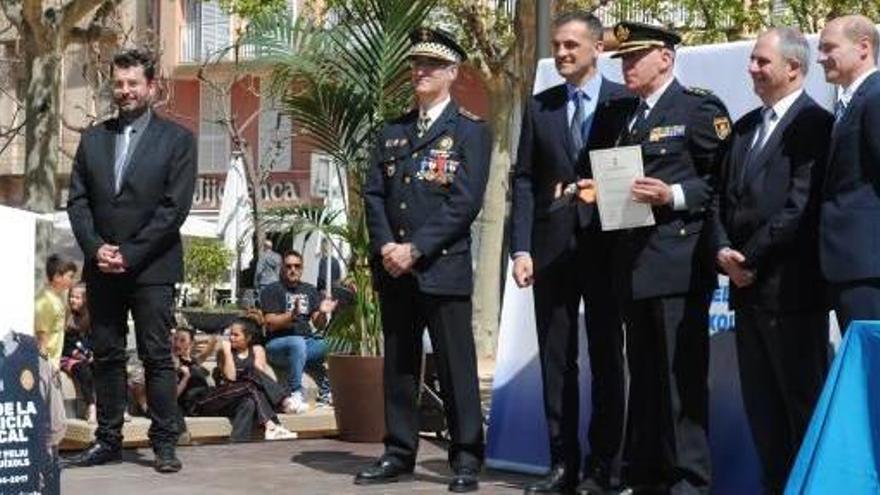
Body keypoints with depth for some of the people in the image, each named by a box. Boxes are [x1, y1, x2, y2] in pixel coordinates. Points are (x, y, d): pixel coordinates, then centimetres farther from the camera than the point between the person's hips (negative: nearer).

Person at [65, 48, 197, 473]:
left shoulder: (176, 139, 0)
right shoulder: (93, 138, 13)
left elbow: (175, 206, -8)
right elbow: (77, 200, 10)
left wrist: (130, 254, -13)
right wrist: (96, 248, -7)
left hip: (152, 267, -4)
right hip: (101, 267, 4)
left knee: (157, 356, -3)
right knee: (106, 355, 7)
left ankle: (164, 443, 2)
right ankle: (108, 440, 14)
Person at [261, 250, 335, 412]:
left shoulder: (310, 290, 16)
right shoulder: (272, 291, 1)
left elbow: (318, 324, 9)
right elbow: (271, 324, -11)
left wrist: (322, 313, -14)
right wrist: (293, 315, -27)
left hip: (307, 341, 6)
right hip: (277, 344, -6)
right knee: (298, 342, -36)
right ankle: (296, 394, -33)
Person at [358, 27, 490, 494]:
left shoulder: (470, 131, 0)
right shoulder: (392, 132, 17)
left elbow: (465, 202, -9)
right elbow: (373, 193, 11)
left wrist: (415, 249, -14)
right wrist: (386, 246, -6)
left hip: (443, 266, -5)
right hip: (393, 266, 5)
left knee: (455, 364, -2)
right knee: (398, 364, 10)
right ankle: (398, 452, 17)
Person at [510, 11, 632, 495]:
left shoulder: (626, 103, -1)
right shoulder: (539, 107, 10)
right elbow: (524, 180, 6)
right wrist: (521, 248, -2)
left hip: (605, 246, -3)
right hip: (552, 248, 3)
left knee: (606, 359, 4)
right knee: (555, 359, 6)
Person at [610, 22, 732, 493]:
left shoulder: (699, 107, -2)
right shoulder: (626, 115, 20)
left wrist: (673, 196, -19)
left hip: (678, 262, -7)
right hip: (633, 263, 8)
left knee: (682, 375, -6)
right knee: (643, 373, 12)